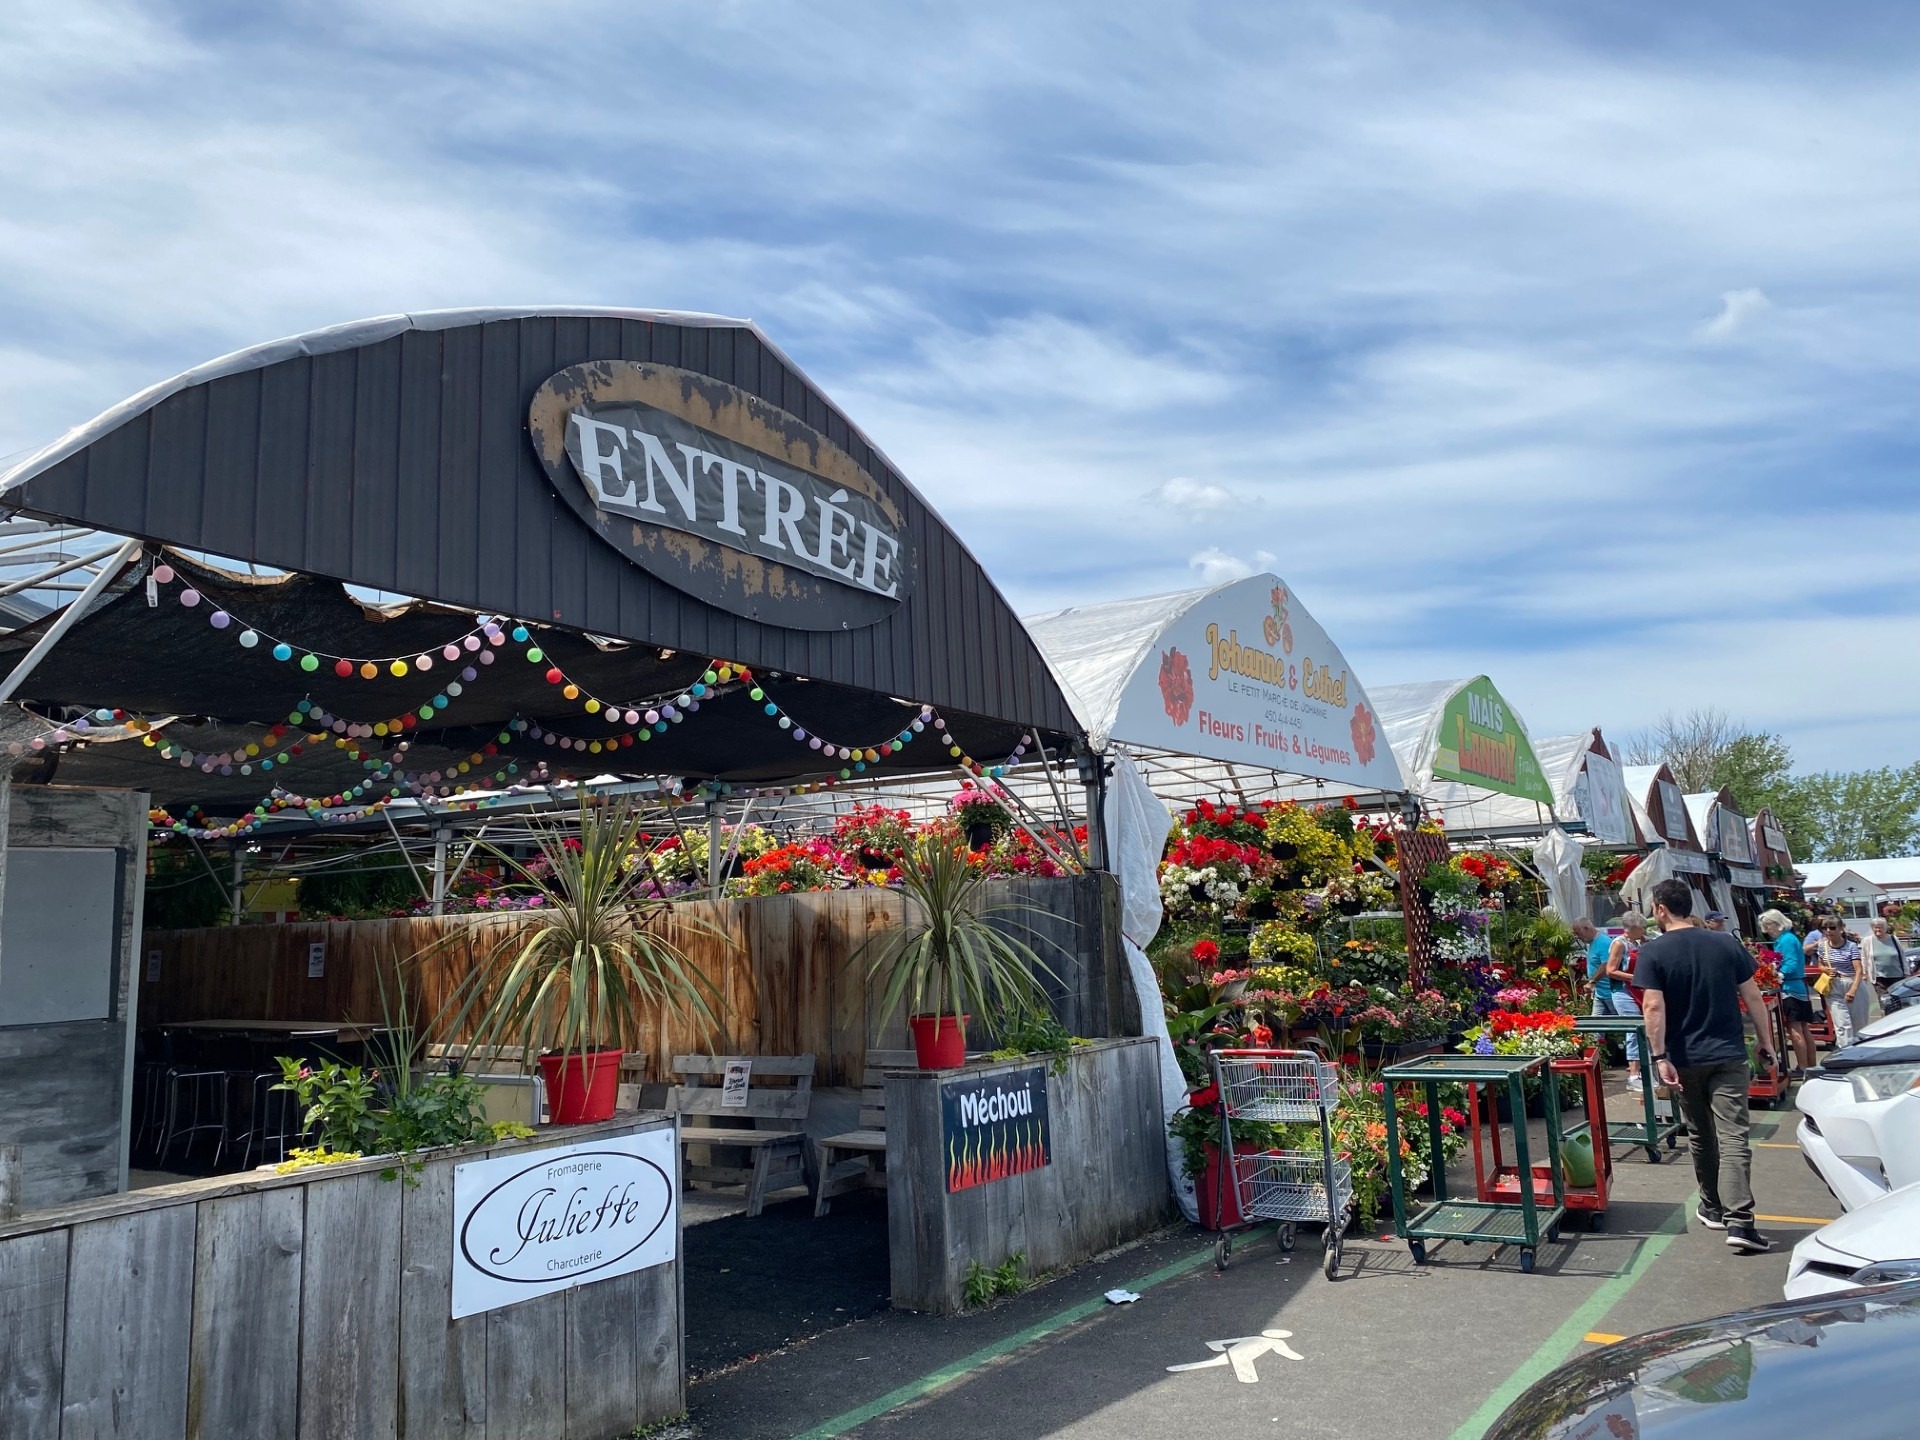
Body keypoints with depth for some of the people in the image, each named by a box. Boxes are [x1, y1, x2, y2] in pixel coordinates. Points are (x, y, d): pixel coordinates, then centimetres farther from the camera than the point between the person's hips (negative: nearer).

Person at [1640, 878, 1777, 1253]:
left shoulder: (1653, 952, -8)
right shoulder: (1727, 944, 1)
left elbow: (1655, 1006, -16)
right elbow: (1753, 997, 3)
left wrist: (1660, 1057, -13)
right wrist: (1766, 1042, 14)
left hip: (1686, 1059, -1)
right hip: (1728, 1056, 1)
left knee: (1701, 1136, 16)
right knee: (1733, 1137, -4)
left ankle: (1713, 1207, 29)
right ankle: (1738, 1221, -13)